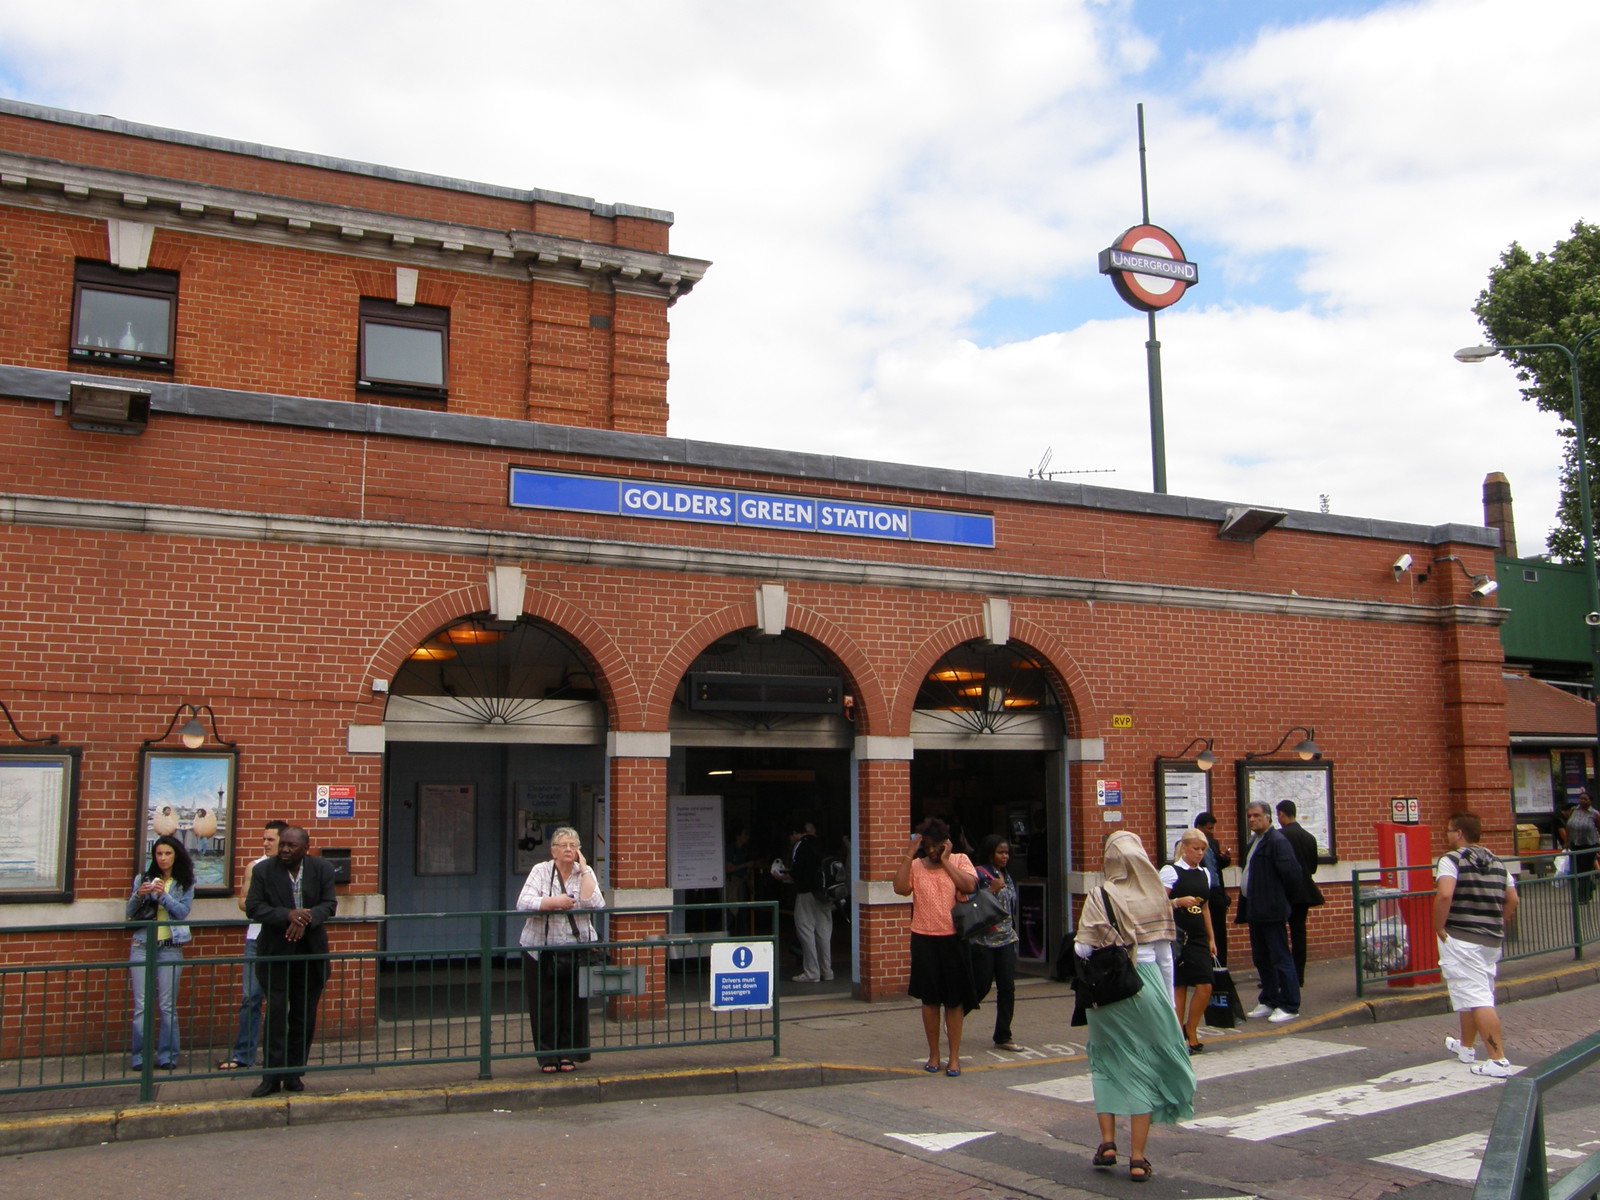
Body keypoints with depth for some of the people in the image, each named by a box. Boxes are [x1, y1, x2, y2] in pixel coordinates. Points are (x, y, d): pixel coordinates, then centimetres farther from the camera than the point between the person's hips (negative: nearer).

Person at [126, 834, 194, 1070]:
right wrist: (139, 895, -13)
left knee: (168, 1006, -1)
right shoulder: (143, 878, 8)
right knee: (141, 1005, -2)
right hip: (142, 946, 1)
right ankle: (140, 1057, 4)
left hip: (170, 948, -1)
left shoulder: (185, 883, 6)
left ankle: (167, 1056, 6)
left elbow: (183, 912, -6)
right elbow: (130, 913, 6)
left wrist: (163, 895, -19)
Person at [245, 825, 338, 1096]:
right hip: (275, 954, -2)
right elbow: (253, 907, -9)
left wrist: (307, 918, -23)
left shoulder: (323, 870, 1)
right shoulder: (263, 870, -2)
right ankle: (272, 1075, 1)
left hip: (311, 954, 2)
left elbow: (329, 904, -3)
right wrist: (287, 915, -24)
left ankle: (294, 1072, 16)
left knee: (305, 1016, 6)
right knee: (276, 1012, -5)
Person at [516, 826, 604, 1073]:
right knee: (544, 1006, 1)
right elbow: (523, 904, -12)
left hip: (577, 950, 1)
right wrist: (554, 902, -23)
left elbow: (595, 906, -10)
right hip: (541, 951, -1)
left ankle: (570, 1054, 14)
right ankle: (547, 1056, 12)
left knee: (574, 1005, 1)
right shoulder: (540, 871, 1)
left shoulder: (586, 872, 6)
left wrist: (584, 870, -8)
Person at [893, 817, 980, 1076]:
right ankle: (933, 1055, 19)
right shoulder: (915, 866, 6)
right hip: (924, 938, 1)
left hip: (954, 938, -1)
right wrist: (910, 855, -12)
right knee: (929, 999, 7)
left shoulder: (960, 860, 4)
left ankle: (954, 1057, 13)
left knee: (955, 999, 4)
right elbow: (900, 888, -12)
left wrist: (946, 861, -10)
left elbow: (969, 885, -14)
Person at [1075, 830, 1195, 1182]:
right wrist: (1169, 1000, 10)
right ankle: (1138, 1158, 8)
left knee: (1107, 1061, 18)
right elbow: (1165, 949, 3)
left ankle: (1107, 1141, 11)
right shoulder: (1157, 895, 0)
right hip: (1148, 984, 1)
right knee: (1145, 1067, 8)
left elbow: (1082, 949, -11)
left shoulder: (1099, 897, -9)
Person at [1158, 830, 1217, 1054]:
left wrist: (1211, 938, 19)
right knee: (1178, 987, -2)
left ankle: (1190, 1032, 16)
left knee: (1205, 986, -2)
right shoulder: (1170, 871, -5)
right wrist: (1180, 902, -25)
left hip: (1198, 937, 6)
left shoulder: (1204, 874, 14)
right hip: (1177, 937, -6)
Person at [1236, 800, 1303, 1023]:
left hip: (1271, 912, -10)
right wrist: (1244, 909, 17)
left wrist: (1284, 897, -8)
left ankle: (1289, 1006, 1)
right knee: (1261, 960, 15)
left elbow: (1291, 871, -20)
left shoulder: (1277, 841, -13)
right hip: (1255, 911, 10)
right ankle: (1269, 1002, 24)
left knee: (1280, 958, -5)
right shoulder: (1253, 843, 17)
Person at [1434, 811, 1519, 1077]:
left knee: (1477, 999, -8)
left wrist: (1439, 928, -14)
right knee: (1477, 995, 22)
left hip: (1460, 938, -8)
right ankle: (1467, 1046, 37)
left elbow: (1444, 895, -24)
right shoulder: (1497, 862, 12)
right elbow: (1512, 900, 11)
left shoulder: (1452, 860, -10)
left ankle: (1499, 1060, -12)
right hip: (1492, 941, 8)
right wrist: (1499, 926, 19)